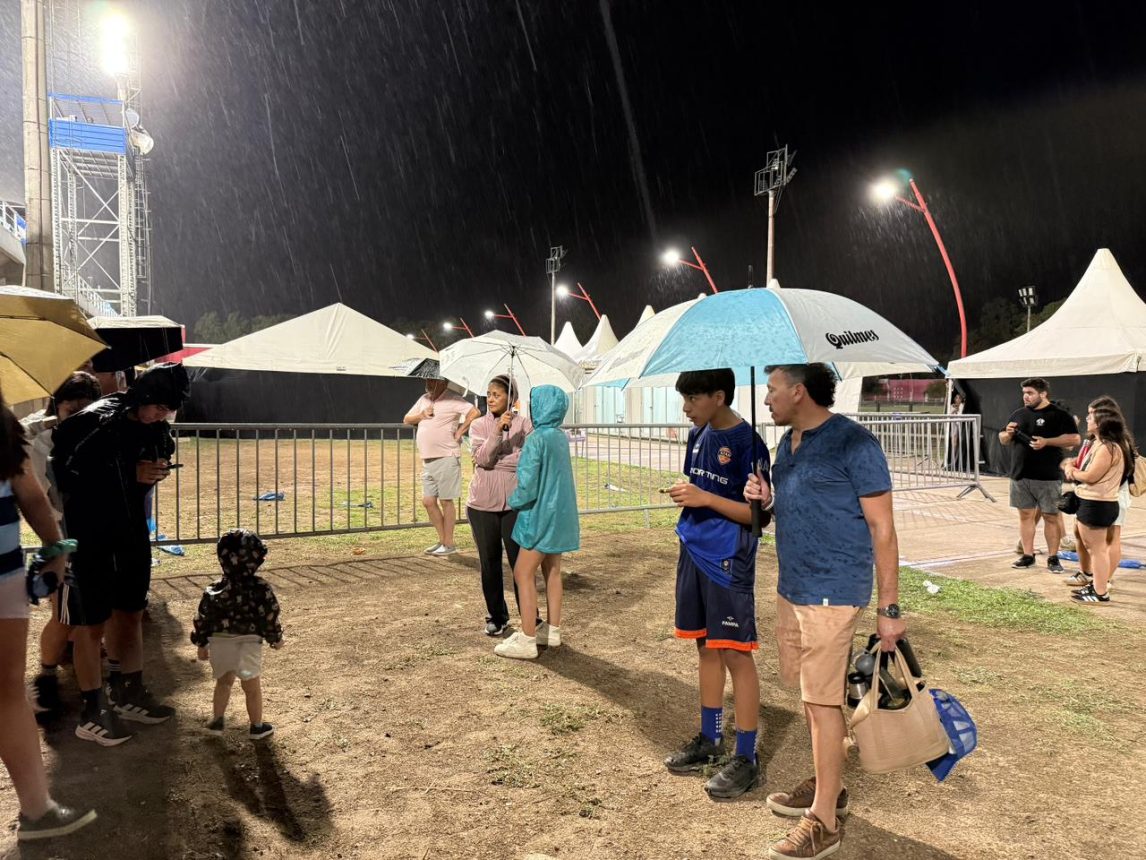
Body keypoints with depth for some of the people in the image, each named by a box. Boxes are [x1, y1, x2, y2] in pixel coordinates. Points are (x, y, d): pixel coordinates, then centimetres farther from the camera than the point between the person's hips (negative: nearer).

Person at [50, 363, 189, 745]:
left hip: (131, 533, 7)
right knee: (91, 624, 4)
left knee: (131, 614, 15)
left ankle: (129, 693, 31)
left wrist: (154, 472, -12)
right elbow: (63, 473, -22)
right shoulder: (93, 422, -20)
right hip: (89, 537, -6)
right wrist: (134, 474, -25)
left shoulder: (155, 428, -1)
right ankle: (92, 712, 17)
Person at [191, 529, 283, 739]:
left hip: (219, 642, 3)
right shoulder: (261, 589, -14)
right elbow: (270, 615, -9)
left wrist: (202, 644, 15)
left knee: (223, 681, 26)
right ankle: (257, 726, 21)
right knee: (252, 686, 11)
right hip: (248, 643, -3)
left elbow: (202, 618, 2)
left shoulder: (213, 591, -5)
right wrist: (276, 638, 6)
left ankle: (217, 720, 32)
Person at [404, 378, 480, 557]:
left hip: (446, 458, -8)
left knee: (446, 501, -1)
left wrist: (459, 432, -17)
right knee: (428, 501, 9)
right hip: (428, 460, 8)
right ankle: (442, 540, 21)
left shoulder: (452, 400, -9)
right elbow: (406, 420, 20)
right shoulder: (424, 399, 15)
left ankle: (449, 544, 8)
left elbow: (475, 413, -21)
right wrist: (420, 416, 0)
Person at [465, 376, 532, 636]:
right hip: (483, 505, 2)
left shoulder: (524, 424, 0)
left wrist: (495, 461, -11)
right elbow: (483, 458, -13)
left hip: (515, 503, -2)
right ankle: (496, 617, 26)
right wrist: (497, 430, -23)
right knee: (490, 564, 11)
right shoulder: (478, 425, 4)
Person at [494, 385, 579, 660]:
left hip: (541, 515, -8)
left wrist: (514, 501, -2)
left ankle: (527, 640, 2)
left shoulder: (536, 439, -19)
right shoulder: (561, 437, 6)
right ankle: (552, 630, 24)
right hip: (559, 514, 8)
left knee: (523, 574, -1)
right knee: (552, 572, 15)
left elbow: (527, 484, -20)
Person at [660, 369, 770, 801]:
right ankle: (710, 738, 32)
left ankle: (746, 759, 12)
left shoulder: (746, 442, -14)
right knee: (706, 647, 17)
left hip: (729, 560, -8)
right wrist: (684, 494, 3)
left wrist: (705, 498, -22)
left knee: (735, 654, 0)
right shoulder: (698, 434, 9)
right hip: (695, 552, 8)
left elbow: (760, 513, -15)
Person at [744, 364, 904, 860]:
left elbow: (882, 529, -13)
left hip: (831, 593, -8)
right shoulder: (787, 443, 10)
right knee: (809, 695, 18)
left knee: (823, 702, -1)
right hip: (790, 589, 8)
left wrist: (889, 608, -14)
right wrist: (766, 501, -1)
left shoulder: (853, 444, -15)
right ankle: (826, 786, 35)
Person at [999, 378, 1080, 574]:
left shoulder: (1059, 415, -3)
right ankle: (1028, 555, 17)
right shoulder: (1019, 414, 13)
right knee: (1025, 515, 9)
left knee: (1051, 516, 2)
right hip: (1020, 475, 5)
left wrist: (1046, 442, -20)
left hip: (1047, 477, -5)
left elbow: (1074, 439, -11)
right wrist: (1008, 434, -4)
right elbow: (1003, 440, 18)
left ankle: (1053, 557, 11)